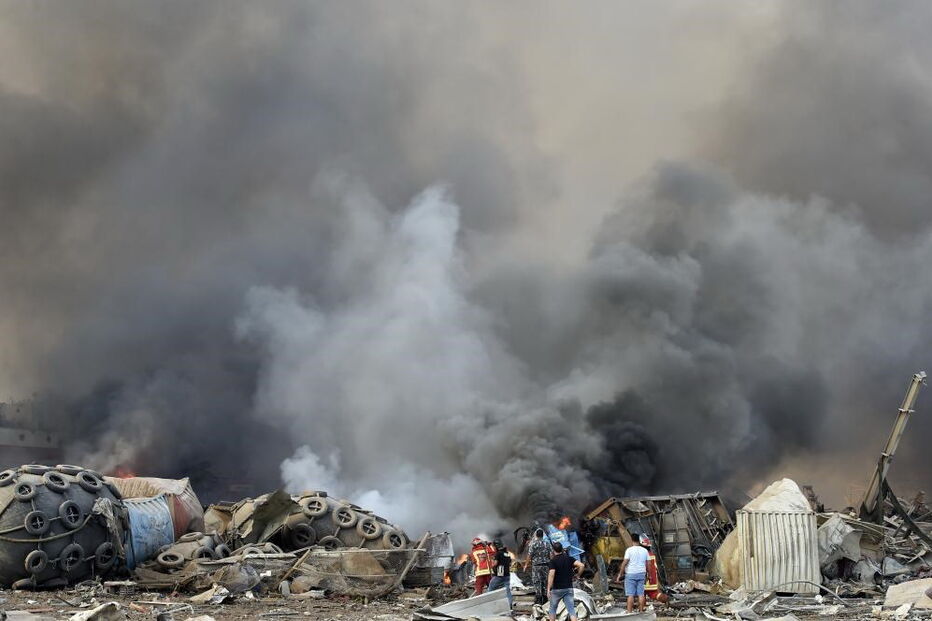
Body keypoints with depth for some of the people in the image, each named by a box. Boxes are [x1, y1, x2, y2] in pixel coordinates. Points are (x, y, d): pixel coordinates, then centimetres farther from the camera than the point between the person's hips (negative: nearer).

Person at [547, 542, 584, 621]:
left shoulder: (553, 561, -8)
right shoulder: (569, 558, 4)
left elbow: (551, 575, -19)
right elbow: (581, 565, -7)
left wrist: (548, 589, -19)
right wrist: (578, 575, 10)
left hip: (557, 589, -3)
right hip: (568, 588, 3)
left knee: (553, 608, 18)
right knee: (571, 610, -3)